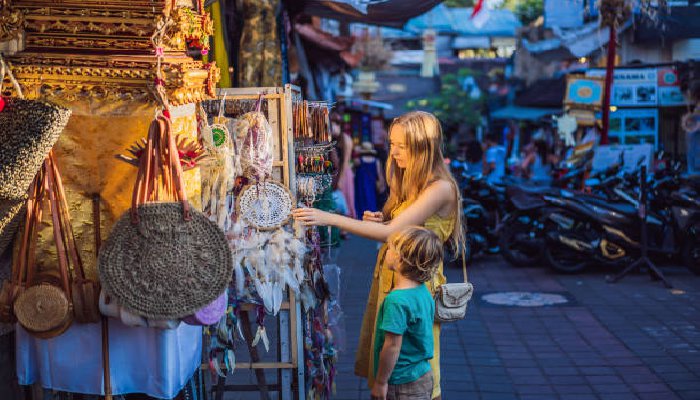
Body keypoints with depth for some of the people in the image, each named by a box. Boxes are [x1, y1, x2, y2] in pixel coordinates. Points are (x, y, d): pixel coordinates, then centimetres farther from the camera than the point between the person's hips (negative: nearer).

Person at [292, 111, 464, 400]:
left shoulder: (441, 188, -20)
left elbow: (390, 232, -26)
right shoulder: (407, 180, 8)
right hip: (386, 274, 8)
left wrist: (329, 218, -28)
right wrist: (379, 220, -6)